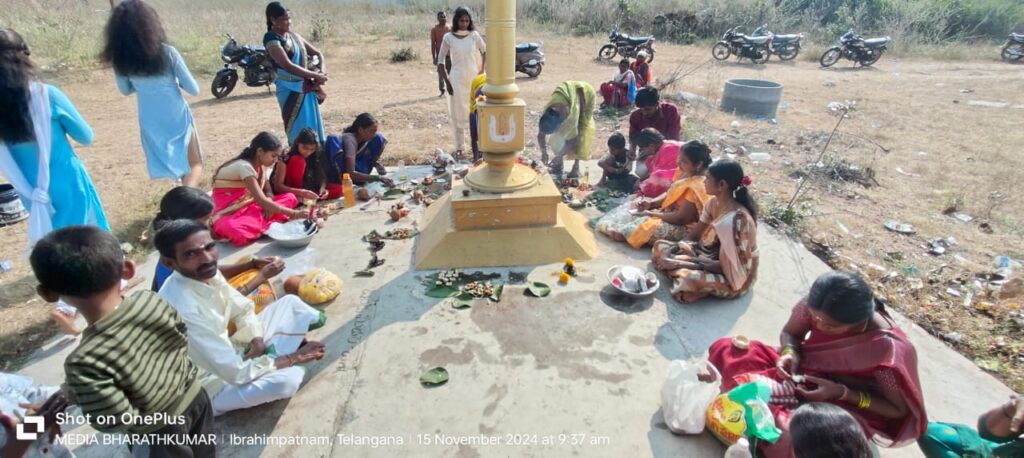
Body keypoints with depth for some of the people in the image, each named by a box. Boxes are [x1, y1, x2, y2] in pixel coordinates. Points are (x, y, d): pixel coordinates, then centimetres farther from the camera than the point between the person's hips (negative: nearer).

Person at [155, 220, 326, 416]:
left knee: (290, 302, 5)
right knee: (288, 379, -31)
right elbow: (237, 373, -32)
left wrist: (257, 342, -12)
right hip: (212, 386, -7)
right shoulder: (182, 308, -36)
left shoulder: (207, 273, -12)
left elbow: (242, 308, 7)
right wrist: (293, 358, -22)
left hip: (226, 353, 8)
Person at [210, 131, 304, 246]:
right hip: (229, 213, -9)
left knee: (290, 197, -5)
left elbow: (268, 192, 3)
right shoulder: (244, 166, -21)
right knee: (238, 232, -44)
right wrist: (292, 213, -28)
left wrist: (269, 204, -20)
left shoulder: (260, 164, 6)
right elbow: (261, 201, -28)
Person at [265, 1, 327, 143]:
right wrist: (316, 75, -20)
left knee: (313, 126, 13)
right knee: (299, 130, -2)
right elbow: (288, 65, -23)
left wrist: (322, 73, -6)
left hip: (307, 89, 7)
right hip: (291, 90, -7)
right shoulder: (272, 39, -11)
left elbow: (318, 54, 13)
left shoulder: (293, 35, 10)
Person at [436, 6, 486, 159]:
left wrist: (482, 70, 6)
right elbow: (440, 61, -1)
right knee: (458, 114, 2)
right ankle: (459, 148, 11)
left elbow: (485, 51, 15)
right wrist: (446, 81, -7)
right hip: (457, 80, -2)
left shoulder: (474, 35, 0)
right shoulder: (448, 37, -5)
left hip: (474, 79, 2)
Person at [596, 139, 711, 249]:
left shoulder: (695, 187, -28)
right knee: (631, 206, 8)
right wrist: (651, 203, -5)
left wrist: (650, 214, -20)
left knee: (645, 224, -32)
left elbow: (680, 218, -27)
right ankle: (610, 226, -4)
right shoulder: (685, 173, 1)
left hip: (680, 228, -10)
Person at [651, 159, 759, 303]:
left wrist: (690, 264, -28)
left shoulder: (737, 220, -31)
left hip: (733, 277, -8)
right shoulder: (714, 203, -6)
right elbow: (694, 234, 3)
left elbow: (727, 265, -28)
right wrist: (673, 249, -14)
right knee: (660, 246, 3)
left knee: (688, 279, -37)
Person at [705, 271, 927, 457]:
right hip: (806, 375, 6)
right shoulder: (819, 306, -19)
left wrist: (842, 393, -26)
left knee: (794, 434, -40)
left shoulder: (889, 351, -29)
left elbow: (900, 410, -13)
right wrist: (790, 354, -20)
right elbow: (790, 333, 3)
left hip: (851, 409, -5)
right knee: (724, 349, -11)